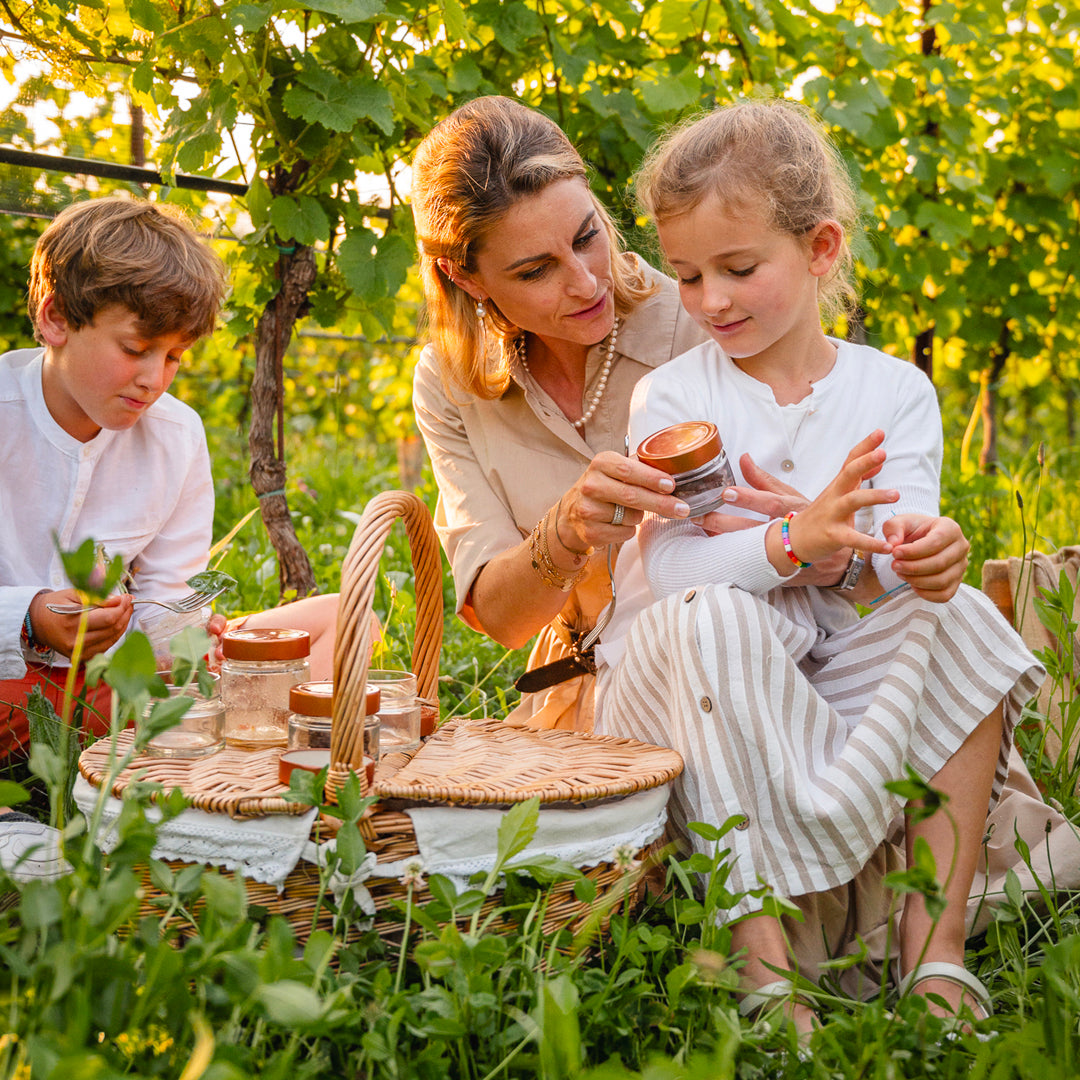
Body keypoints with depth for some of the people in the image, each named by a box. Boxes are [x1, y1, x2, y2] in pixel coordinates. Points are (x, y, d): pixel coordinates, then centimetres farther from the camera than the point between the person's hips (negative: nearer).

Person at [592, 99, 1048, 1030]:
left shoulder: (895, 390, 4)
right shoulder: (670, 399, -3)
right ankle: (767, 969, -36)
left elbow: (900, 548, -8)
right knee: (711, 620, -34)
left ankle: (936, 947, -24)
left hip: (842, 676, 2)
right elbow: (670, 570, -16)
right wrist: (792, 545, -33)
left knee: (961, 618, -23)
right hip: (691, 695, -2)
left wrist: (919, 551, -34)